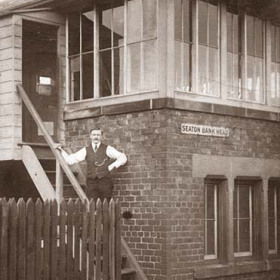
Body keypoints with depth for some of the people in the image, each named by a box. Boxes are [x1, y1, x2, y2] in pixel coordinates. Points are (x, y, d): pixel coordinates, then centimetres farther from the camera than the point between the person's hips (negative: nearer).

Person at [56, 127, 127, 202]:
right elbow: (70, 160, 14)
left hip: (105, 182, -1)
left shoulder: (107, 149, 9)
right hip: (91, 182, 1)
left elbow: (123, 157, 8)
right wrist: (61, 150, 5)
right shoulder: (86, 150, 15)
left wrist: (113, 166, -1)